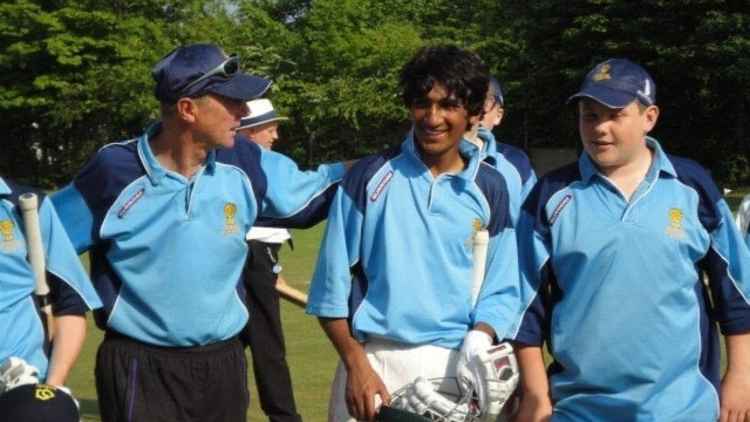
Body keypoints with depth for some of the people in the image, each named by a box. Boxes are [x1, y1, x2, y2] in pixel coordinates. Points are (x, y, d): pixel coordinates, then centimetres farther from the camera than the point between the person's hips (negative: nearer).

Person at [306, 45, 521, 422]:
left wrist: (478, 342, -12)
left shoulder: (490, 190, 4)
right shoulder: (370, 177, -1)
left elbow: (500, 289, 6)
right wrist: (356, 364, -8)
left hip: (456, 366, 2)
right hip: (374, 363, -1)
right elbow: (333, 282, -1)